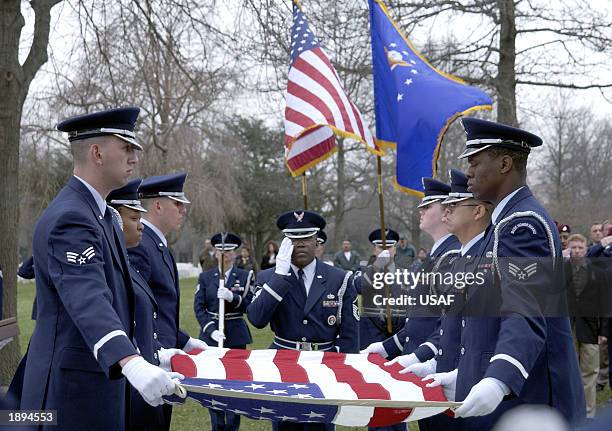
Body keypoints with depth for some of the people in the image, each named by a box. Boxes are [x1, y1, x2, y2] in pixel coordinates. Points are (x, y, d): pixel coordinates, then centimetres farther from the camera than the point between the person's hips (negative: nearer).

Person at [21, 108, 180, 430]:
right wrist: (132, 363, -48)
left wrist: (149, 352, 34)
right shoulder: (70, 219, -19)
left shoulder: (97, 213, 14)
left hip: (99, 375, 10)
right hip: (74, 387, -10)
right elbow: (87, 300, -35)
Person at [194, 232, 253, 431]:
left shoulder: (246, 276, 3)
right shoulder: (205, 277, 5)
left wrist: (232, 297, -21)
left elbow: (250, 306, -3)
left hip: (236, 337, -1)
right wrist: (211, 330, -14)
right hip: (211, 335, 1)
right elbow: (199, 307, 0)